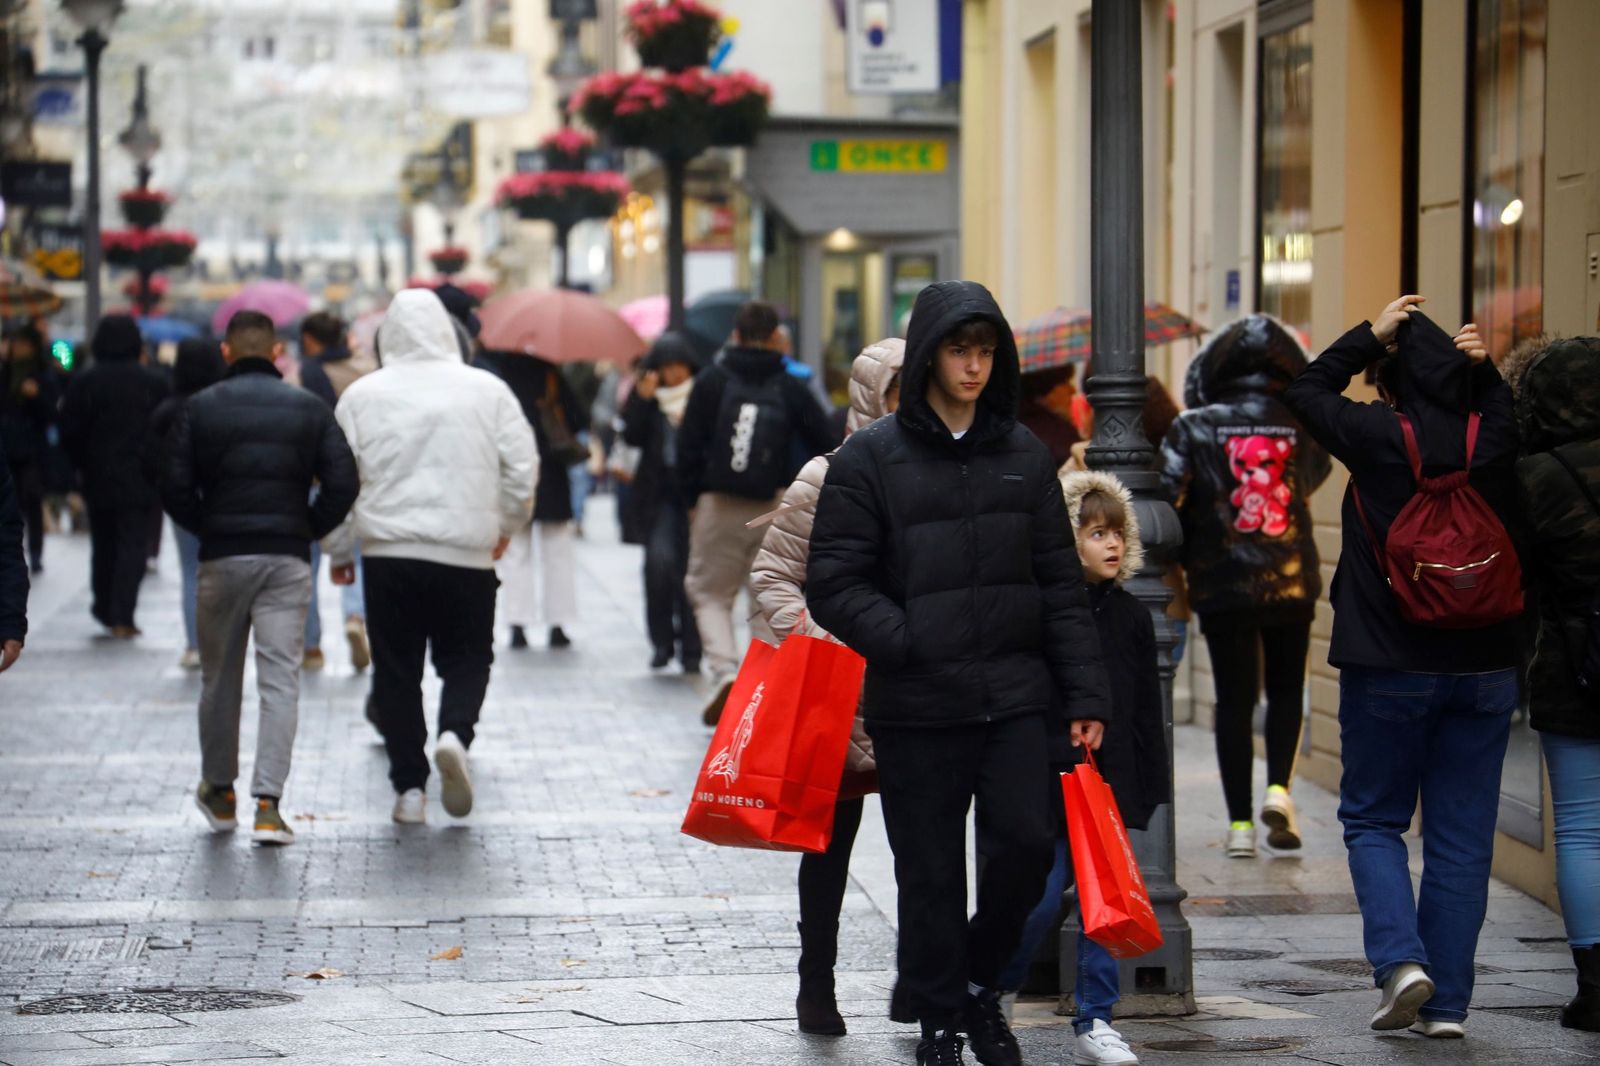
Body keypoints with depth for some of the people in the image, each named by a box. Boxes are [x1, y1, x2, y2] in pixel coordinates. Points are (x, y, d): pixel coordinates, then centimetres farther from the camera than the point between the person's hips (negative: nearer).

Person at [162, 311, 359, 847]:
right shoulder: (309, 408, 4)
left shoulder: (200, 408, 1)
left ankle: (219, 792, 26)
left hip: (222, 559, 0)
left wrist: (208, 530, 11)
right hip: (288, 560, 0)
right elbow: (342, 485, -3)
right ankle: (268, 804, -11)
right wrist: (307, 532, 9)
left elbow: (175, 490, -4)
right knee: (280, 678, -2)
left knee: (219, 677, 14)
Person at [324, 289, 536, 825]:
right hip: (467, 555, 0)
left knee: (396, 670, 8)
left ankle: (409, 787, 7)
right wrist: (506, 525, 21)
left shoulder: (362, 395, 1)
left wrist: (338, 551, 16)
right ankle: (455, 733, -15)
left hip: (388, 553, 0)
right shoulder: (487, 390, 1)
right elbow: (522, 469, 3)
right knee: (467, 658, 13)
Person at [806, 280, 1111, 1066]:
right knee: (930, 873, 4)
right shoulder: (870, 457, -2)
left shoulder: (1023, 455, 9)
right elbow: (833, 584, -5)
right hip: (916, 707, -2)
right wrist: (908, 644, -16)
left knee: (1027, 841, -7)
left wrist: (1085, 694, 5)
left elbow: (1061, 583, 11)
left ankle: (979, 978, 19)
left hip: (1015, 696, 3)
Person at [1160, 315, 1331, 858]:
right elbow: (1313, 478, 11)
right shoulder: (1300, 428, -1)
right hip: (1292, 583, 1)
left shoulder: (1194, 428, -5)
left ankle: (1240, 823, 5)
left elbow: (1167, 499, -10)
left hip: (1222, 584, -1)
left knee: (1234, 699, 6)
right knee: (1286, 690, 17)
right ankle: (1279, 788, -3)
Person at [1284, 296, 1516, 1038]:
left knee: (1372, 819, 11)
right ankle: (1447, 1001, 6)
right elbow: (1506, 416, 23)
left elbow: (1305, 390, 5)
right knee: (1461, 837, 7)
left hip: (1389, 670, -3)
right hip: (1484, 667, 3)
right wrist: (1483, 369, 7)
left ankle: (1401, 957, -10)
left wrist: (1371, 336, 8)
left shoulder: (1379, 438, -12)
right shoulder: (1492, 445, -3)